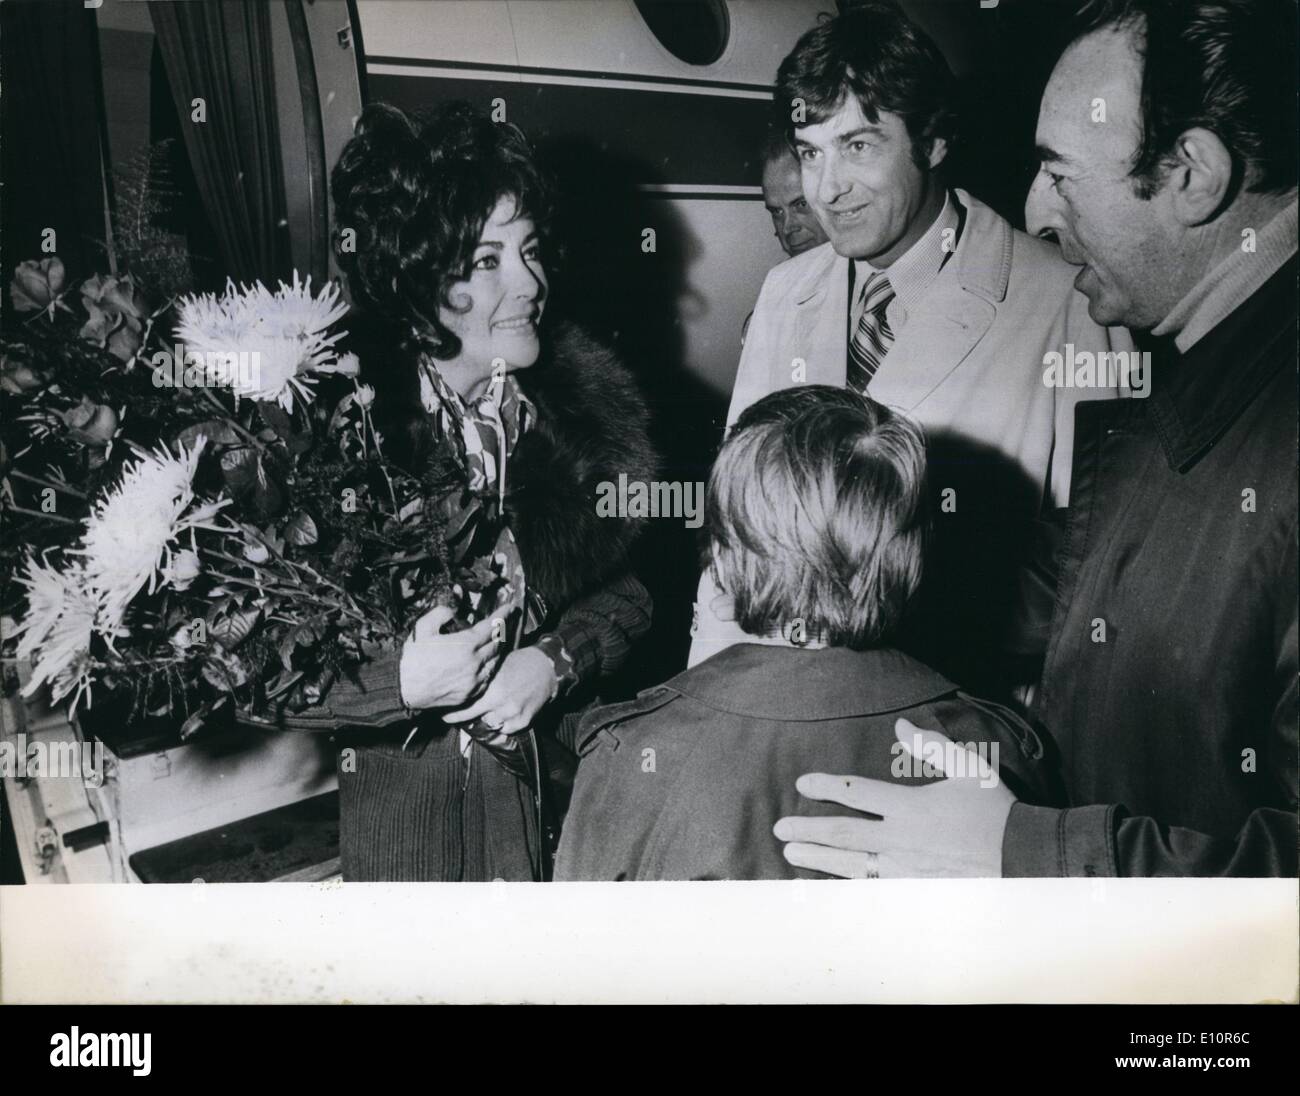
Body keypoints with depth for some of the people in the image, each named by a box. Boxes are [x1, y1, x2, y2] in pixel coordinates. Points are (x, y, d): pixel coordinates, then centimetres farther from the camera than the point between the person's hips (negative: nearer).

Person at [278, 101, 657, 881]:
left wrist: (557, 661, -14)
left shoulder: (582, 401, -5)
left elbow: (628, 589, 3)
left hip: (572, 778, 4)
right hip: (410, 807, -3)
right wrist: (401, 685, -28)